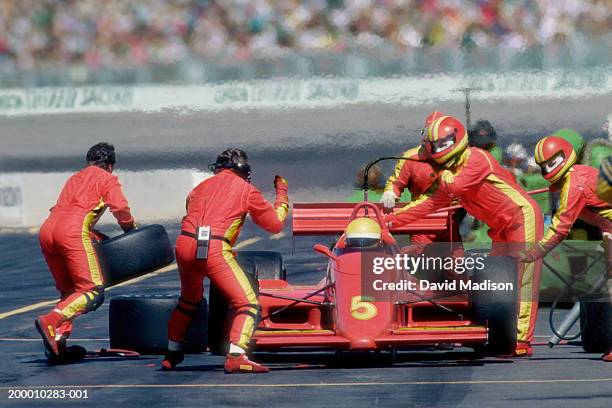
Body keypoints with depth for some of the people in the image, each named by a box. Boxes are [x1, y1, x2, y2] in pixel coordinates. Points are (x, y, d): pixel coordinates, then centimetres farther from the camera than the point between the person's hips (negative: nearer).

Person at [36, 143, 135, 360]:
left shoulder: (75, 178, 34)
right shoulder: (107, 179, 16)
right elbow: (120, 208, 2)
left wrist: (100, 237, 30)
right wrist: (131, 230, 21)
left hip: (46, 230, 7)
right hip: (73, 231, -7)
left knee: (68, 289, 19)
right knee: (93, 292, -6)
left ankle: (58, 337, 2)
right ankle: (50, 321, -27)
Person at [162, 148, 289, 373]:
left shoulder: (203, 186, 25)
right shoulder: (245, 188, 12)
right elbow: (275, 224, 16)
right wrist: (282, 194, 32)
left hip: (184, 244, 6)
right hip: (215, 249, -5)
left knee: (189, 300, 30)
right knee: (247, 303, -2)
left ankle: (172, 354, 38)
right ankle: (236, 357, -21)